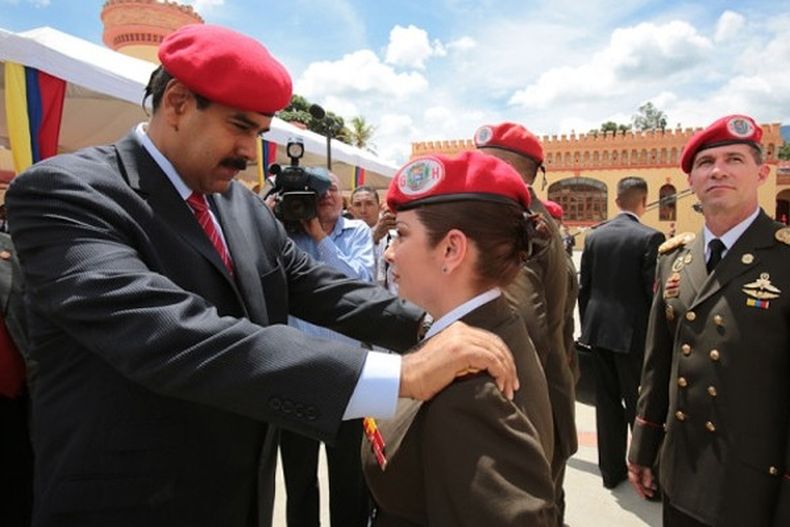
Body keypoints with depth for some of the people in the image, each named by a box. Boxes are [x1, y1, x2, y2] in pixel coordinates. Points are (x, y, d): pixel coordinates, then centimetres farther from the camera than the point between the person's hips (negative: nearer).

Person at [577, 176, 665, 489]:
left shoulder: (594, 236, 3)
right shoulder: (650, 238, -11)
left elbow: (584, 287, 7)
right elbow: (654, 291, -11)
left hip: (598, 331, 5)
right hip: (633, 333, -4)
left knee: (607, 402, 13)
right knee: (638, 405, 8)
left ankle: (612, 469, 24)